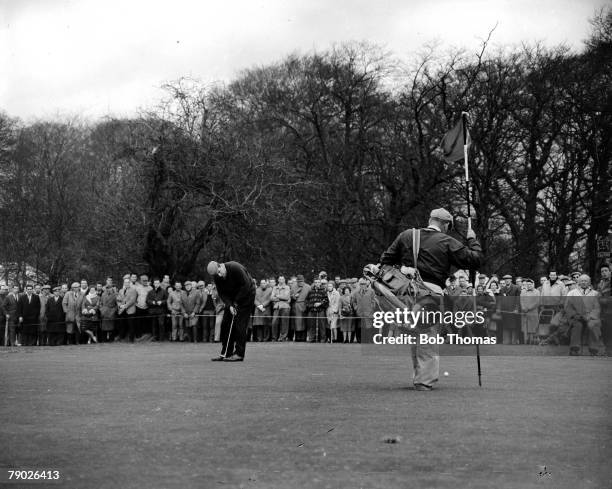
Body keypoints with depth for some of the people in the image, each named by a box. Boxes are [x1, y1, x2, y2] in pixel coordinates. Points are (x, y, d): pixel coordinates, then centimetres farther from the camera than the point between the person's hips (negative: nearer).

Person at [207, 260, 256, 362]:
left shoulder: (235, 268, -29)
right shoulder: (217, 277, -9)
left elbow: (246, 285, -25)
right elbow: (222, 293, -3)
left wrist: (236, 302, -19)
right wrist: (229, 305, -20)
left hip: (246, 294, -7)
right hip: (232, 298, 7)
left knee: (239, 324, -13)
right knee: (225, 323, 3)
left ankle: (239, 354, -10)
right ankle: (225, 353, 9)